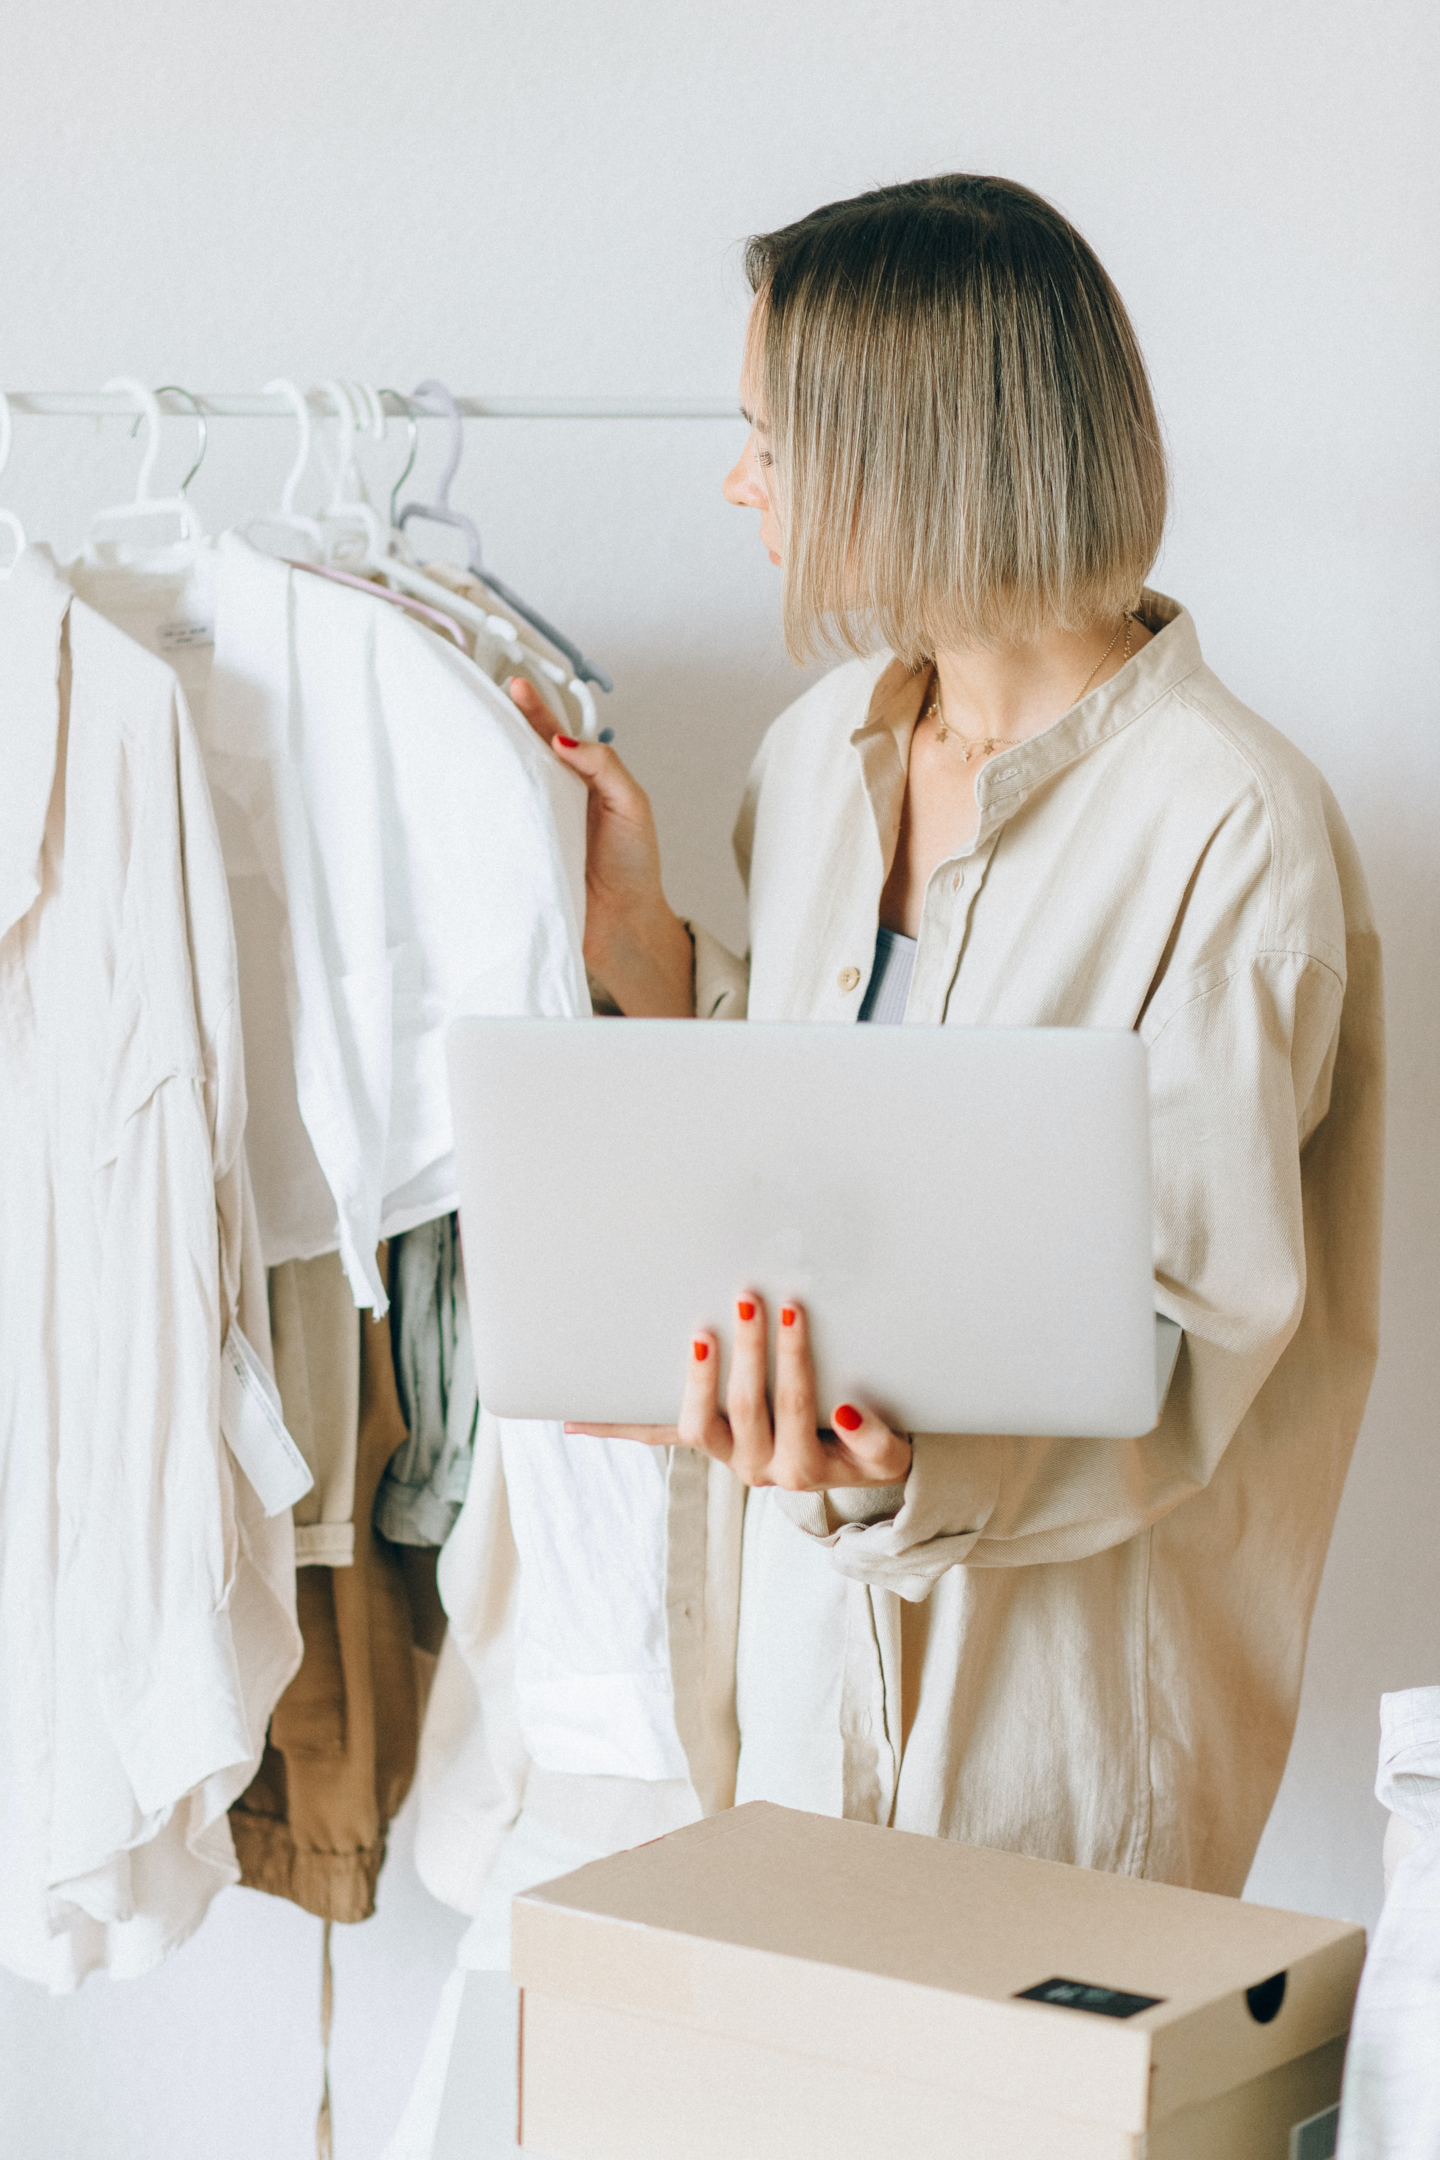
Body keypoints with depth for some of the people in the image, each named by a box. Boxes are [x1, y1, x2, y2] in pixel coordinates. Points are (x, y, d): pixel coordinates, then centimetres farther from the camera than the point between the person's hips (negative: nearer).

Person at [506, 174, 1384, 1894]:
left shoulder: (1233, 826, -19)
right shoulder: (823, 748, 4)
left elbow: (1191, 1318, -21)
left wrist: (906, 1459, -36)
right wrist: (634, 932, 1)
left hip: (1070, 1658, -6)